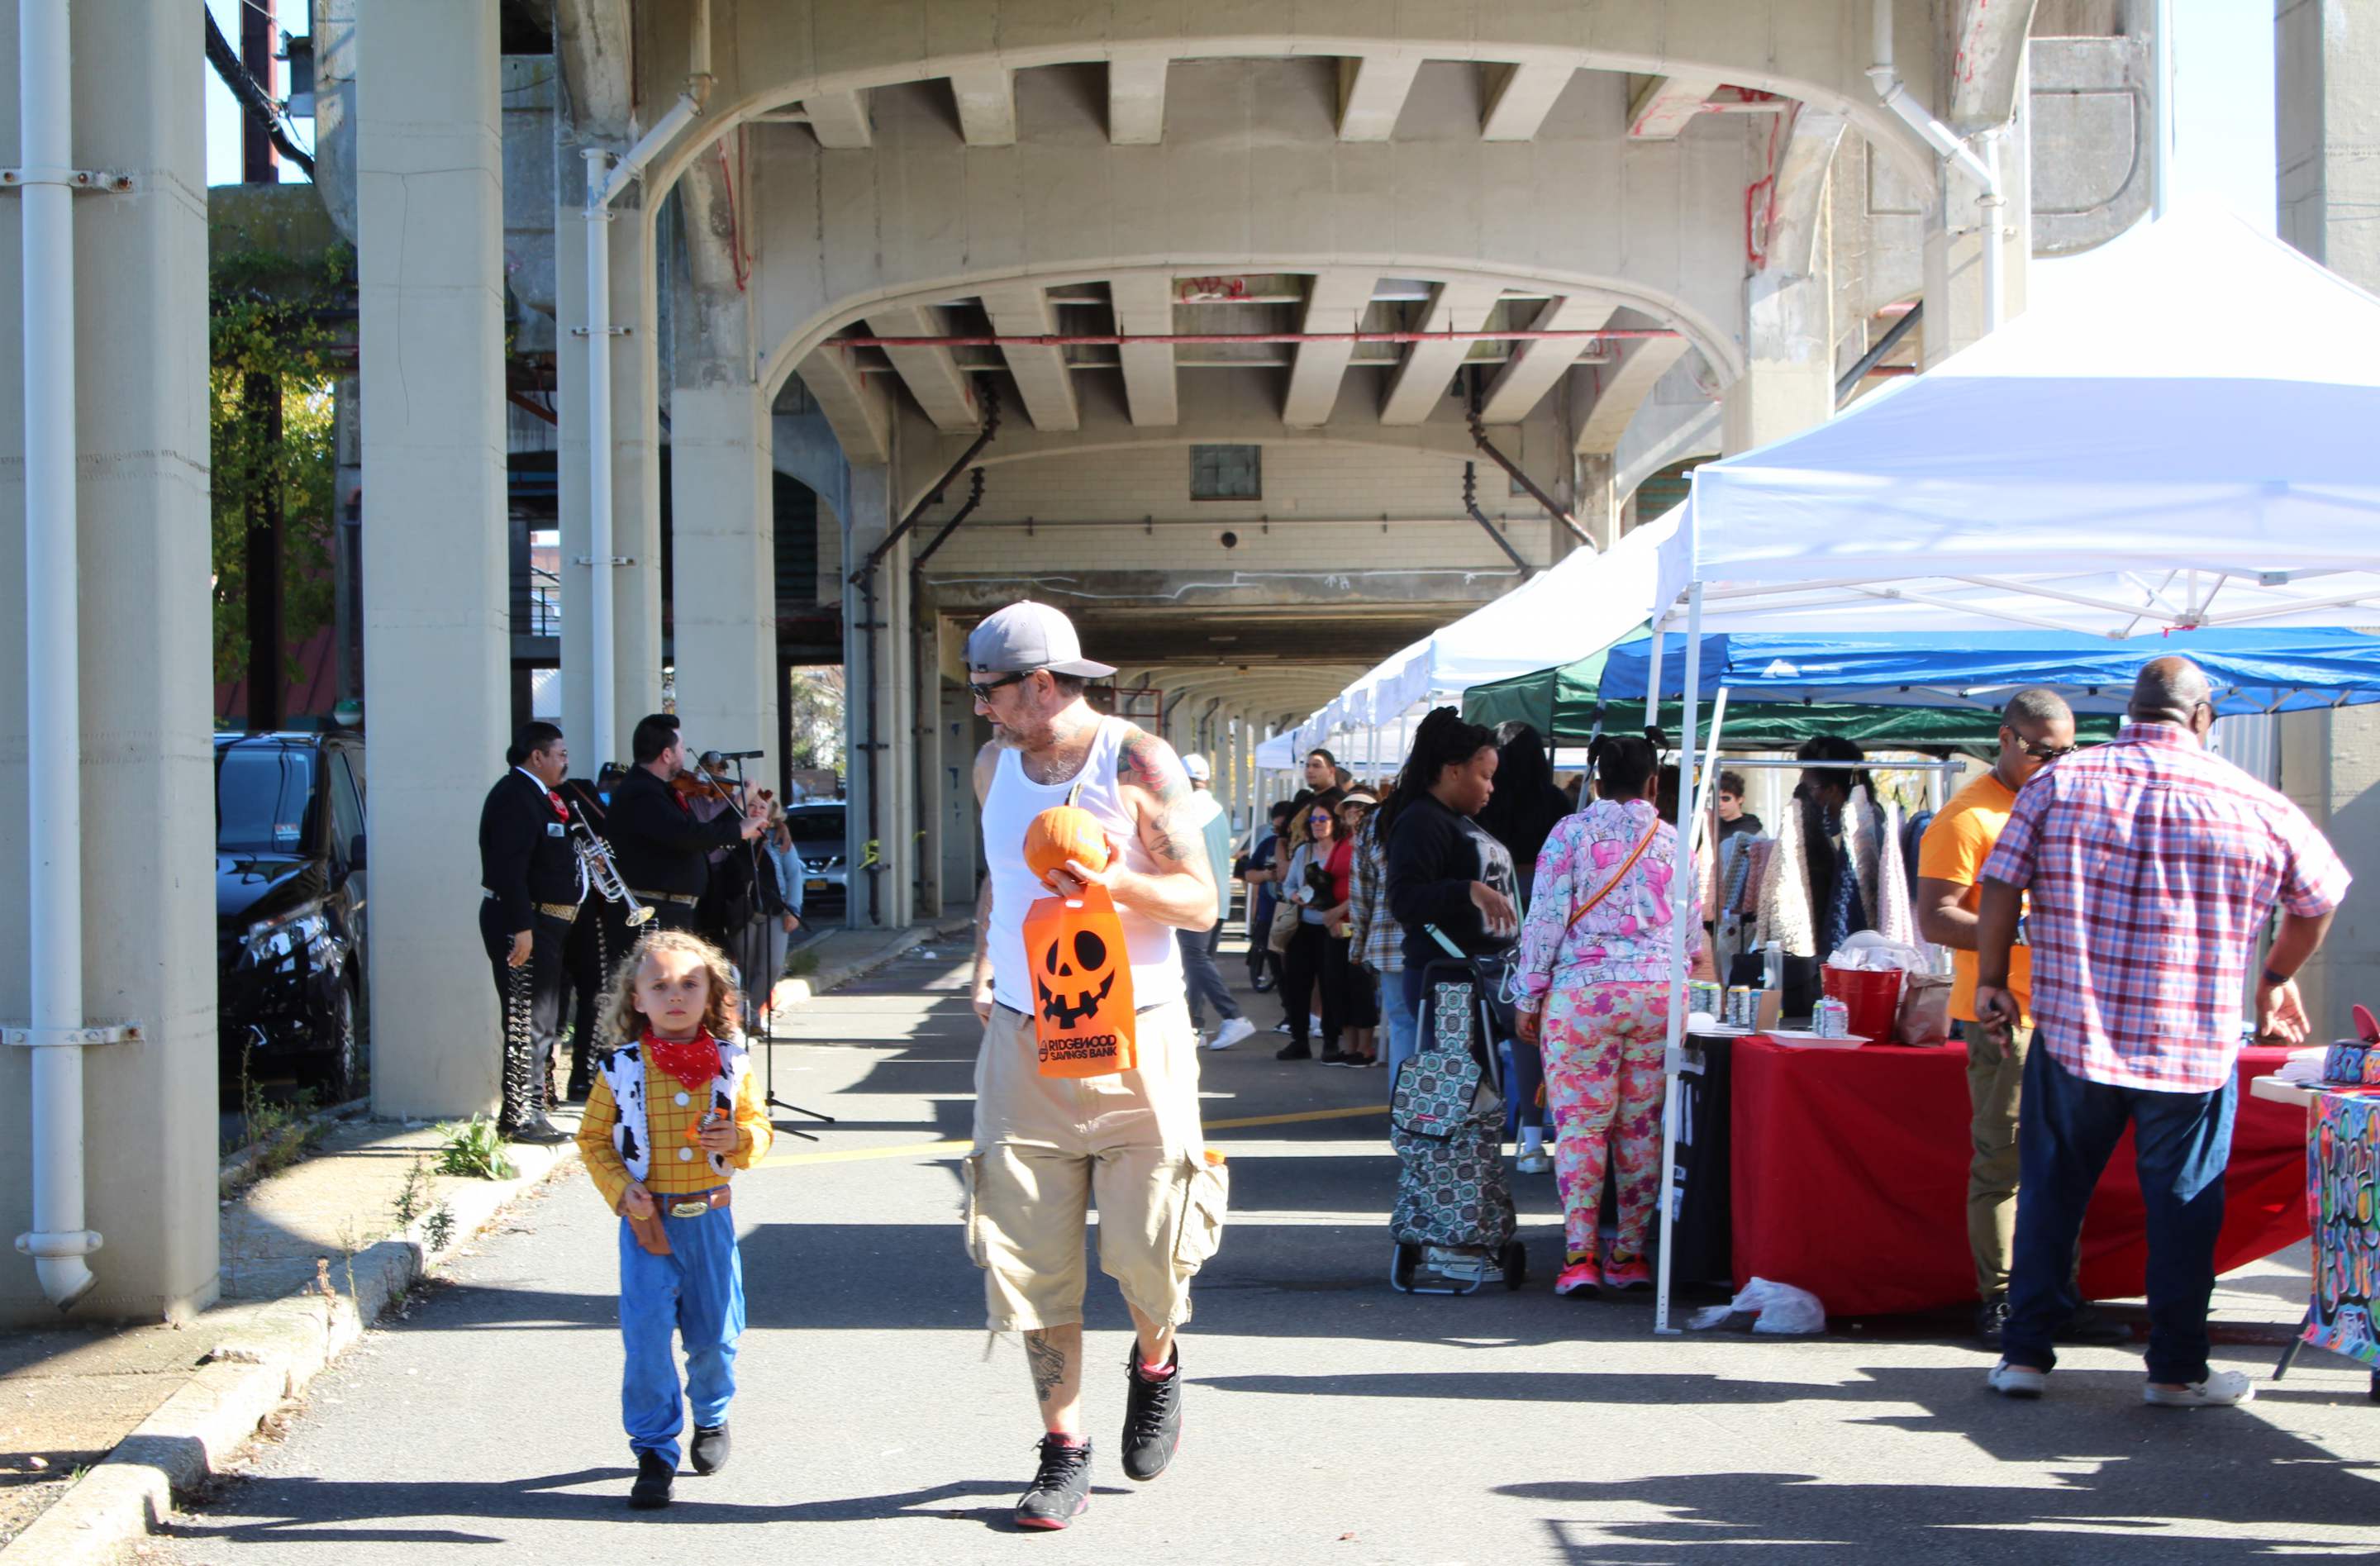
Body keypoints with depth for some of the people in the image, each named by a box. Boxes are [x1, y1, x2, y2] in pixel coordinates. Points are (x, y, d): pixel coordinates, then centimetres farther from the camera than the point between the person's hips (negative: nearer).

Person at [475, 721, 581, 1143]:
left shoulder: (536, 795, 17)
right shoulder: (514, 796, -16)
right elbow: (509, 868, -24)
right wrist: (521, 928, -28)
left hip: (546, 922, 11)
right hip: (527, 923, -11)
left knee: (545, 1022, 16)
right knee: (530, 1021, -9)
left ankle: (529, 1112, 23)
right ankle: (521, 1118, -6)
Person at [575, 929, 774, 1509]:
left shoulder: (730, 1064, 1)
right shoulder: (621, 1069, -4)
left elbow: (760, 1128, 9)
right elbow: (594, 1140, 3)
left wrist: (740, 1139, -14)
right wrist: (622, 1191, -11)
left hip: (710, 1217, 2)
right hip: (647, 1220, -1)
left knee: (714, 1334, 10)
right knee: (646, 1339, -5)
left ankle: (711, 1417, 38)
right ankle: (654, 1451, 5)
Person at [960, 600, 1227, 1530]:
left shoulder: (1138, 764, -7)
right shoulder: (994, 766, 9)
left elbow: (1201, 902, -7)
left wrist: (1115, 883, -23)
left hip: (1134, 1040, -4)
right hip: (1023, 1041, 4)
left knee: (1149, 1252, -3)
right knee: (1030, 1260, 0)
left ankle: (1154, 1366, 31)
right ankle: (1064, 1453, 12)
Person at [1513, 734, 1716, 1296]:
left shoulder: (1570, 833, 0)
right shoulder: (1674, 842, 9)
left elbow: (1546, 919, -3)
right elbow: (1692, 933, 15)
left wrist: (1528, 997, 3)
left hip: (1582, 992, -3)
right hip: (1658, 992, 3)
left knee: (1580, 1123, -1)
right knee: (1642, 1125, 8)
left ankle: (1579, 1254, -7)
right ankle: (1630, 1253, 10)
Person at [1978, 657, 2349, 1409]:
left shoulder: (2059, 785, -1)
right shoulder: (2257, 807, 1)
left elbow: (1999, 887, -2)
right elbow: (2318, 899, 15)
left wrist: (1993, 979, 11)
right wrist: (2277, 978, 31)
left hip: (2071, 1035, 1)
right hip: (2196, 1048, -1)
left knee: (2049, 1195, 11)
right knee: (2183, 1204, 9)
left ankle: (2025, 1353, 15)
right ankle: (2176, 1369, 13)